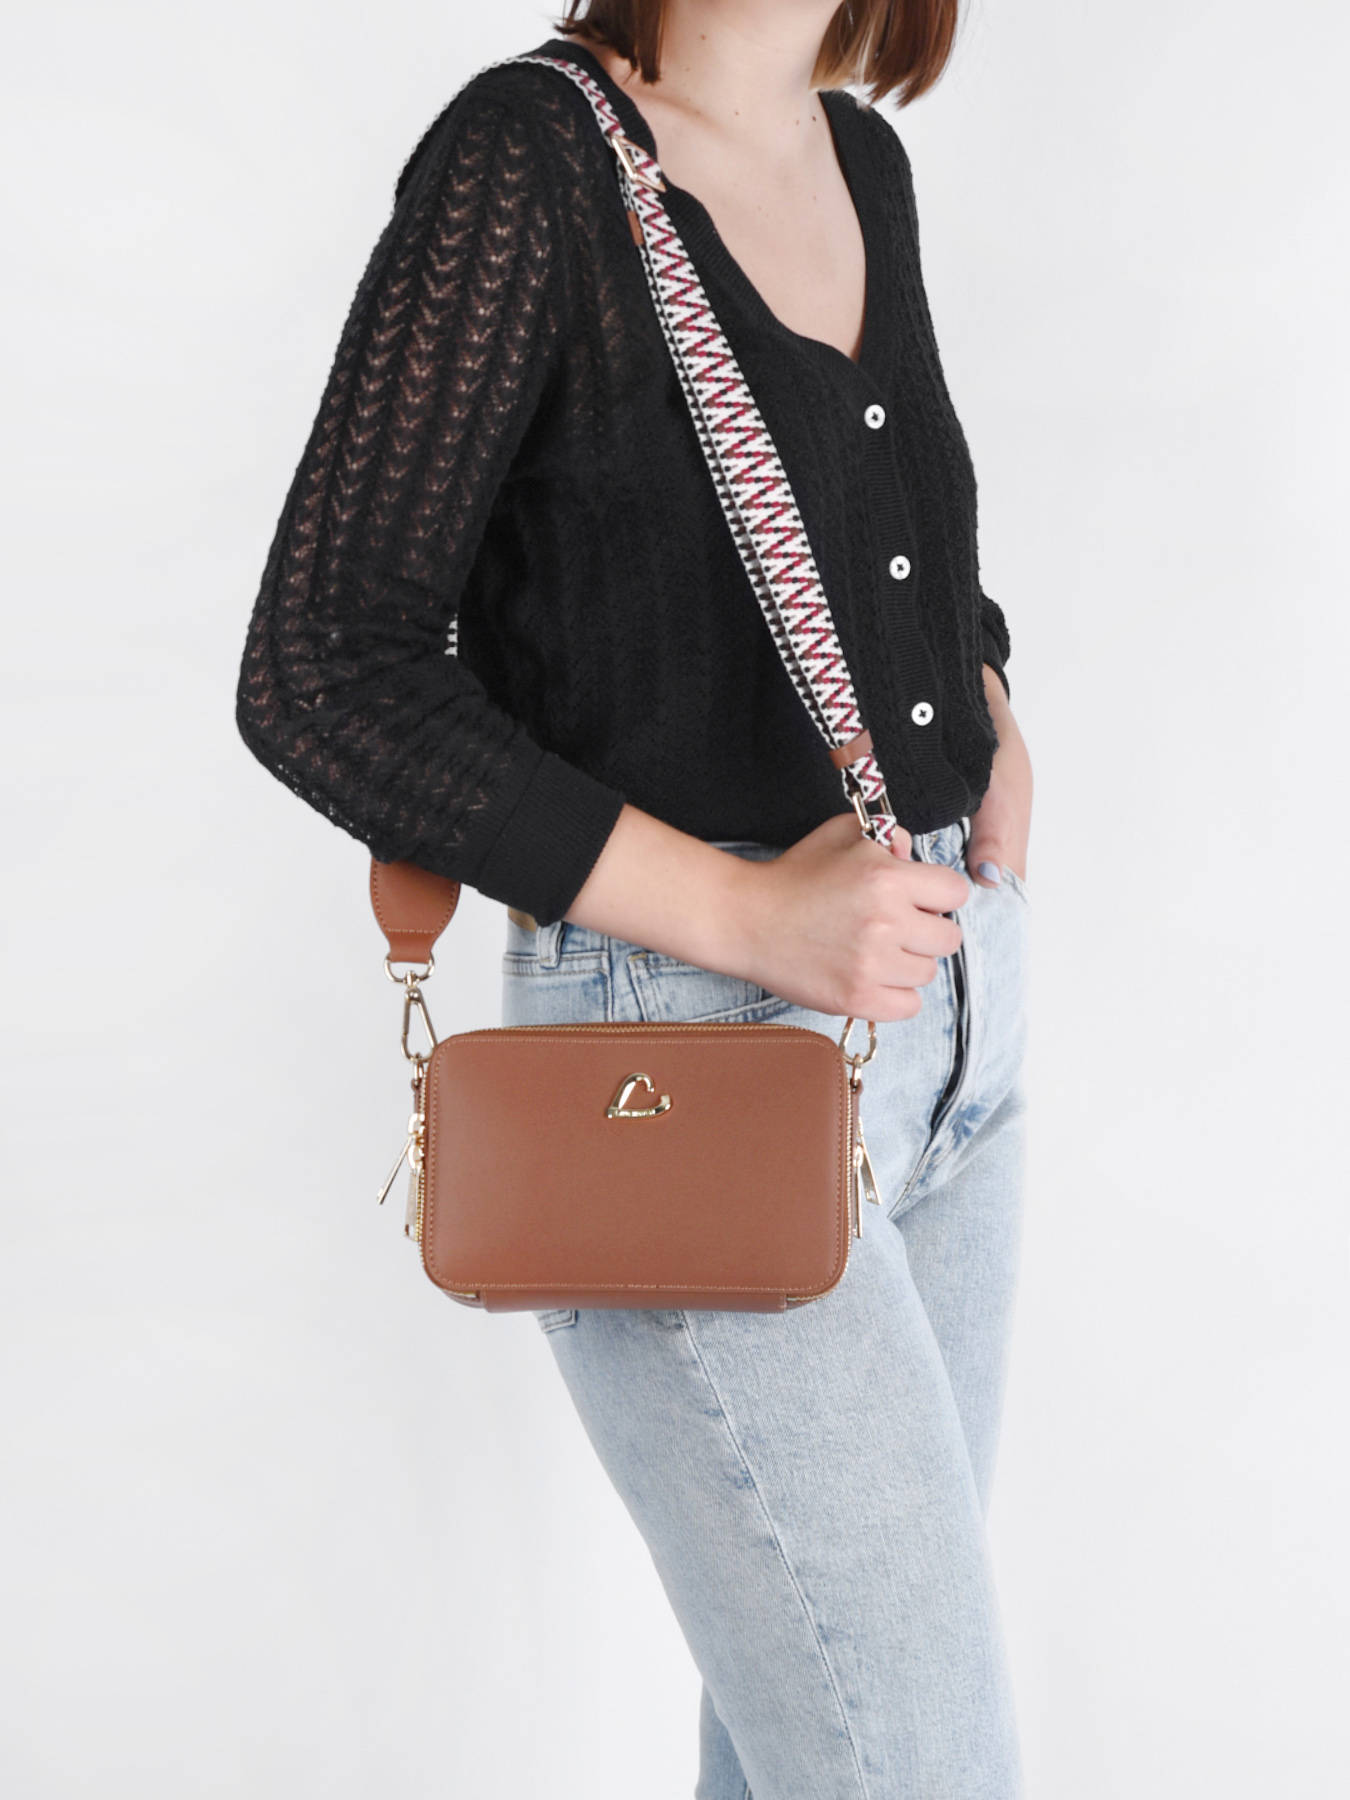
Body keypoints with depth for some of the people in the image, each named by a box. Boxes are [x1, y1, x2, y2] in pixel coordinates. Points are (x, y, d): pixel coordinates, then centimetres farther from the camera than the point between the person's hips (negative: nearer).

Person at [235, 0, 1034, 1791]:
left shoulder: (861, 160, 9)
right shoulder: (528, 152, -13)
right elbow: (321, 676, -17)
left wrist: (987, 704, 8)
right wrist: (743, 912, -21)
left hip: (954, 1029, 8)